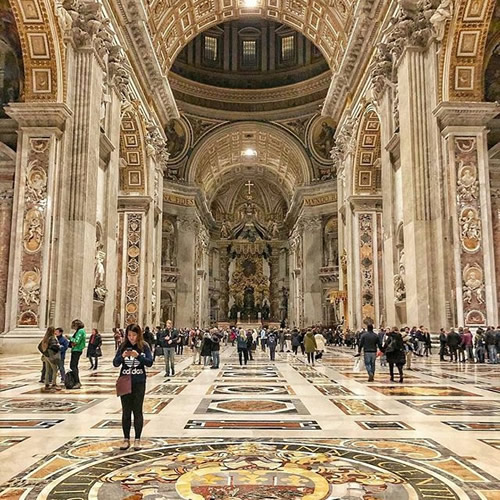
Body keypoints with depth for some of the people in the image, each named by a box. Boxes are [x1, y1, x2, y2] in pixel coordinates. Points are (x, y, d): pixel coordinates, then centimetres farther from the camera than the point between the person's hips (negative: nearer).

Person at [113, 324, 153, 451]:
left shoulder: (144, 346, -4)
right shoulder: (123, 346, 0)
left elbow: (150, 362, -11)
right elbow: (115, 363, -2)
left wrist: (138, 356, -24)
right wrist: (122, 356, -22)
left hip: (139, 383, -1)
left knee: (137, 411, 6)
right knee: (126, 412, 8)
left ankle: (137, 440, 15)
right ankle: (126, 439, 19)